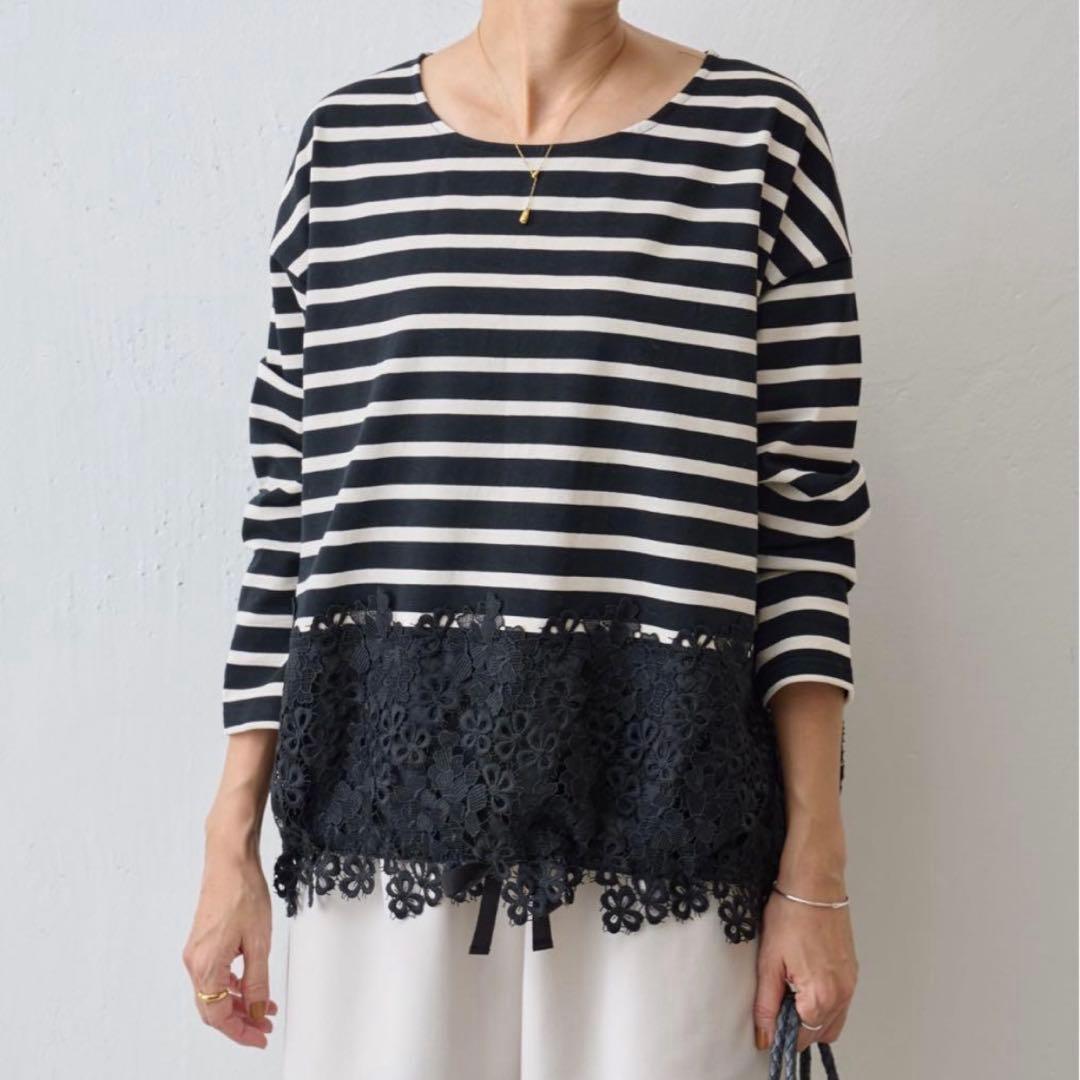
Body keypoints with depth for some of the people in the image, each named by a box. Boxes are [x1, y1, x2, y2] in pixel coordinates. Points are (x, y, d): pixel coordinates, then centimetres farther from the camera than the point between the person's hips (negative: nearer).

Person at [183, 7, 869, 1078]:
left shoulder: (759, 132, 2)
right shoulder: (344, 136, 7)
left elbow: (806, 514, 0)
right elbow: (285, 501, 7)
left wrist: (815, 869, -1)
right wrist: (232, 842, 7)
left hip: (653, 800, -1)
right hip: (384, 796, 2)